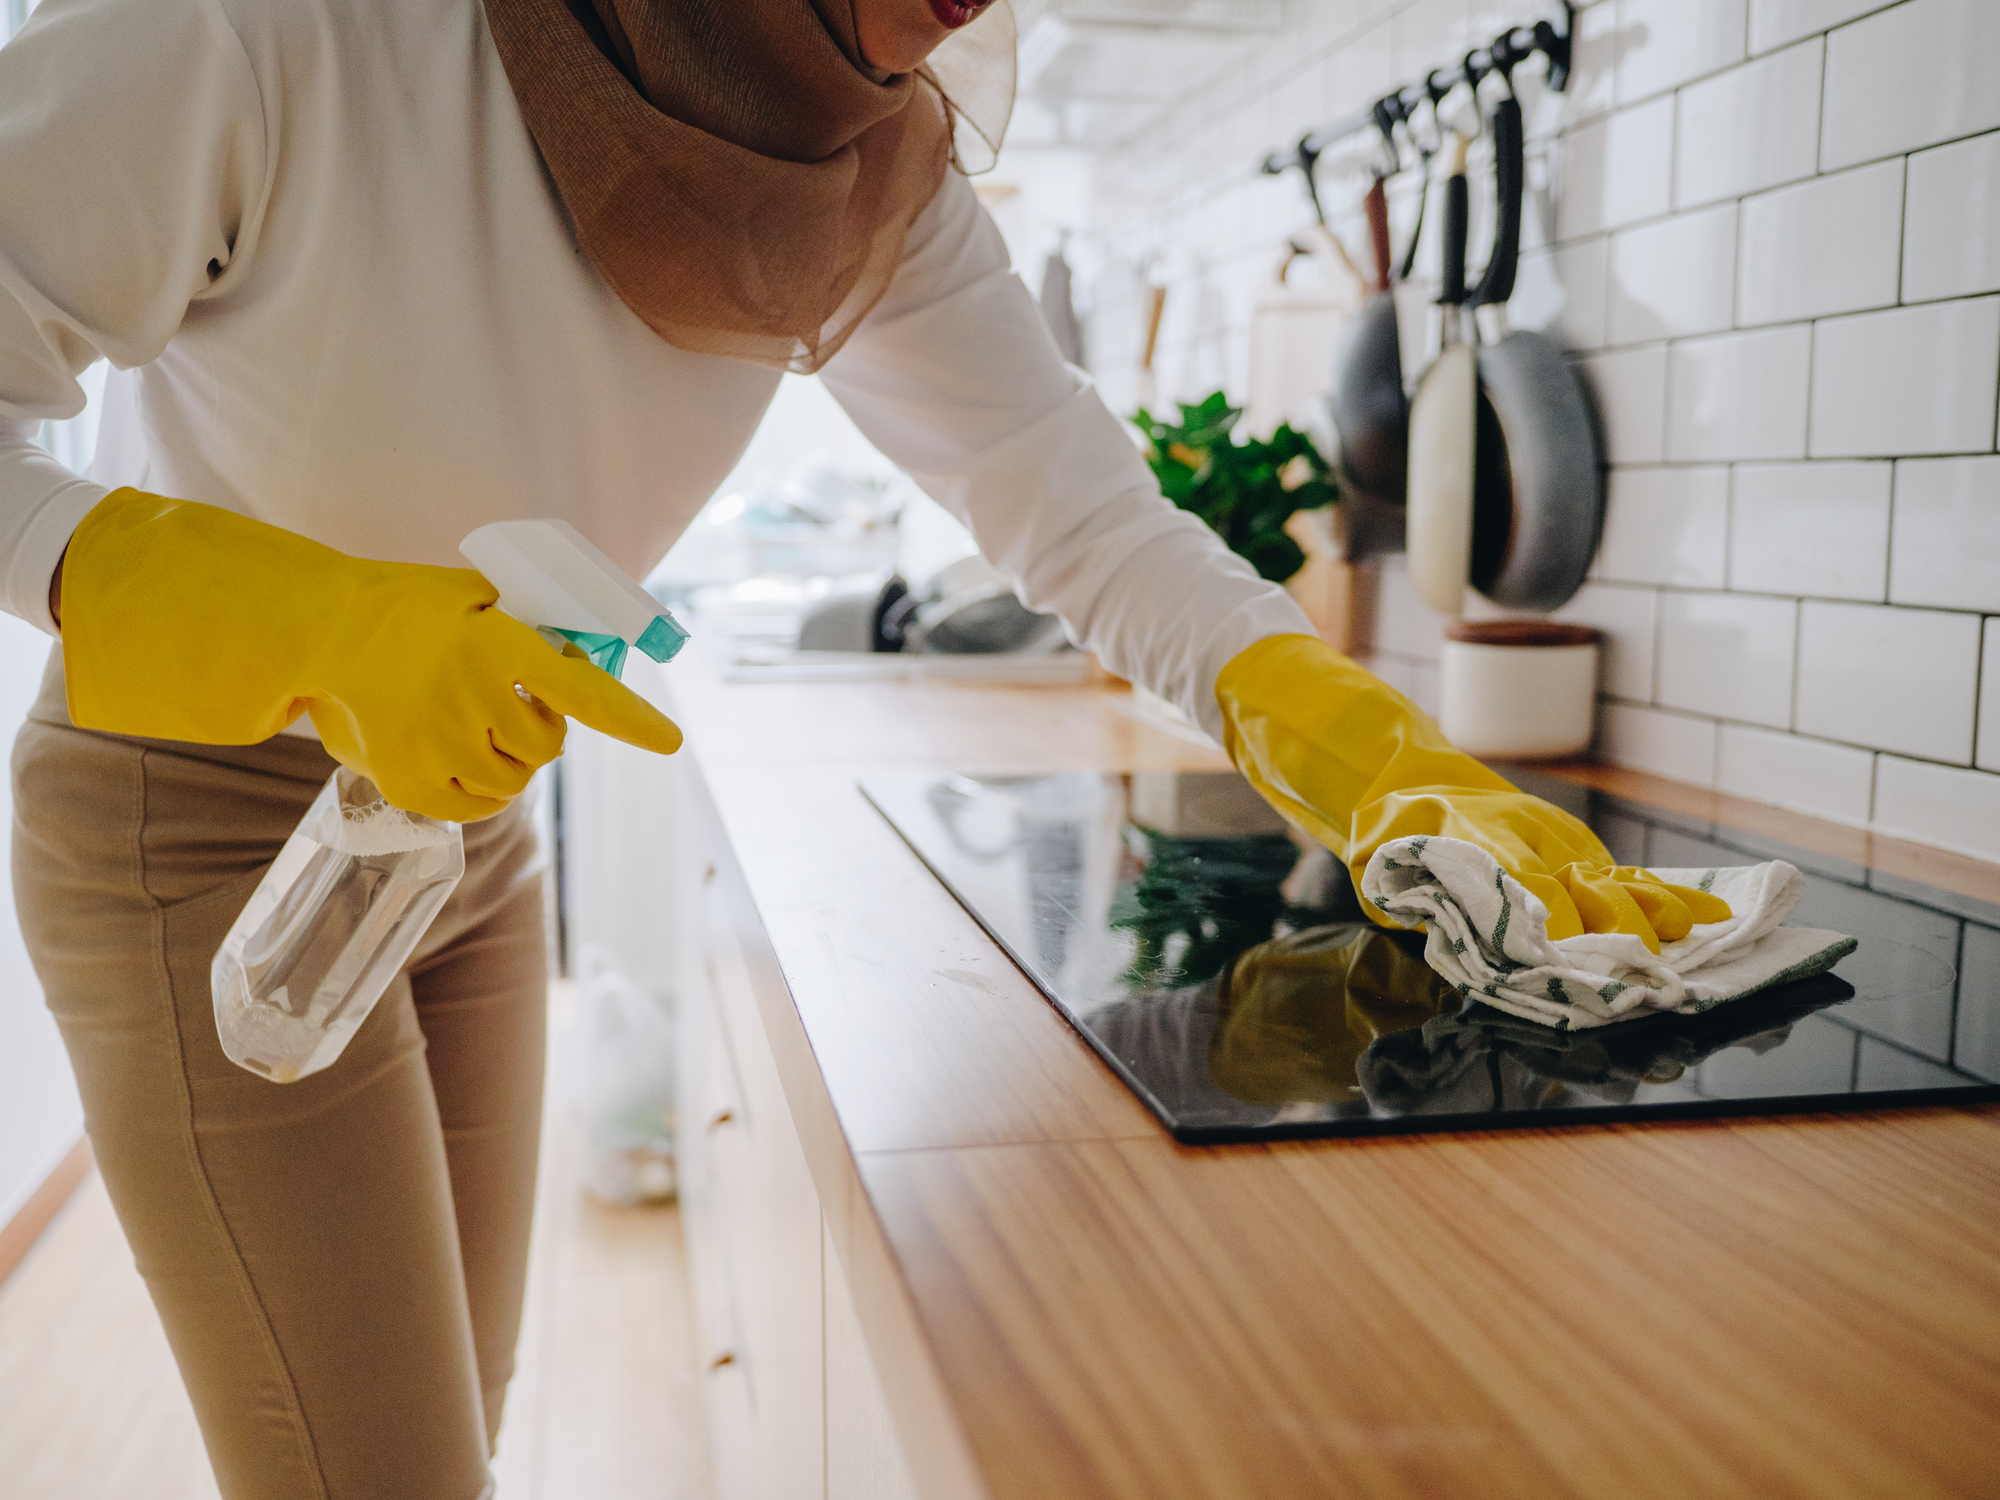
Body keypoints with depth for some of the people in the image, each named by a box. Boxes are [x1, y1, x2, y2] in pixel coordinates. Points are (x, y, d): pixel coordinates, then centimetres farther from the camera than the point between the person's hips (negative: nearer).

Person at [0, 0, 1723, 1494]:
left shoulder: (876, 175, -11)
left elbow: (1077, 502, -12)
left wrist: (1376, 750, -25)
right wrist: (302, 622, -35)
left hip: (466, 825, 6)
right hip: (201, 835, -5)